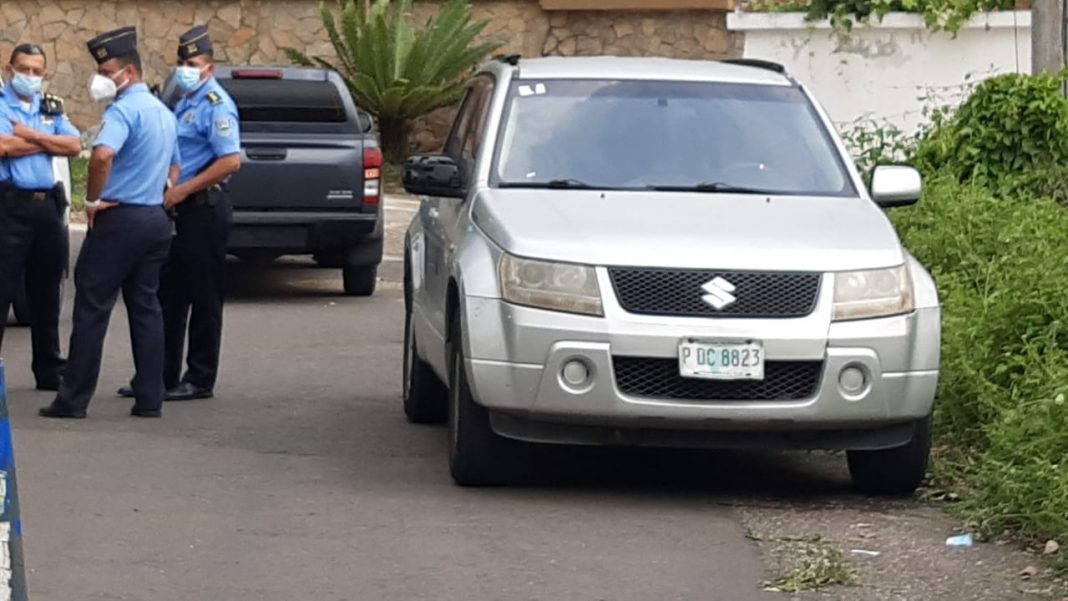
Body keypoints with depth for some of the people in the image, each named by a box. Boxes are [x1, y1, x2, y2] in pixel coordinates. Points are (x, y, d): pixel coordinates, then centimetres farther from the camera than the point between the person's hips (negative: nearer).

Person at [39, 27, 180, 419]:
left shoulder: (123, 110, -14)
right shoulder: (164, 112, 16)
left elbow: (103, 154, -32)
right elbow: (174, 166, 28)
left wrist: (93, 199, -20)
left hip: (119, 220, -8)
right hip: (155, 219, 8)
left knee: (92, 309, -3)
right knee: (145, 308, 9)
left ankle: (73, 400, -2)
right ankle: (150, 399, 7)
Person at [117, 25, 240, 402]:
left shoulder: (216, 105, -13)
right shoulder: (186, 103, 16)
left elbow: (230, 161, -23)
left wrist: (183, 190, -20)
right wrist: (171, 191, 10)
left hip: (205, 211, -10)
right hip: (182, 209, 10)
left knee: (204, 298, -2)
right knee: (169, 296, 11)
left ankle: (200, 380, 4)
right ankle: (163, 375, 16)